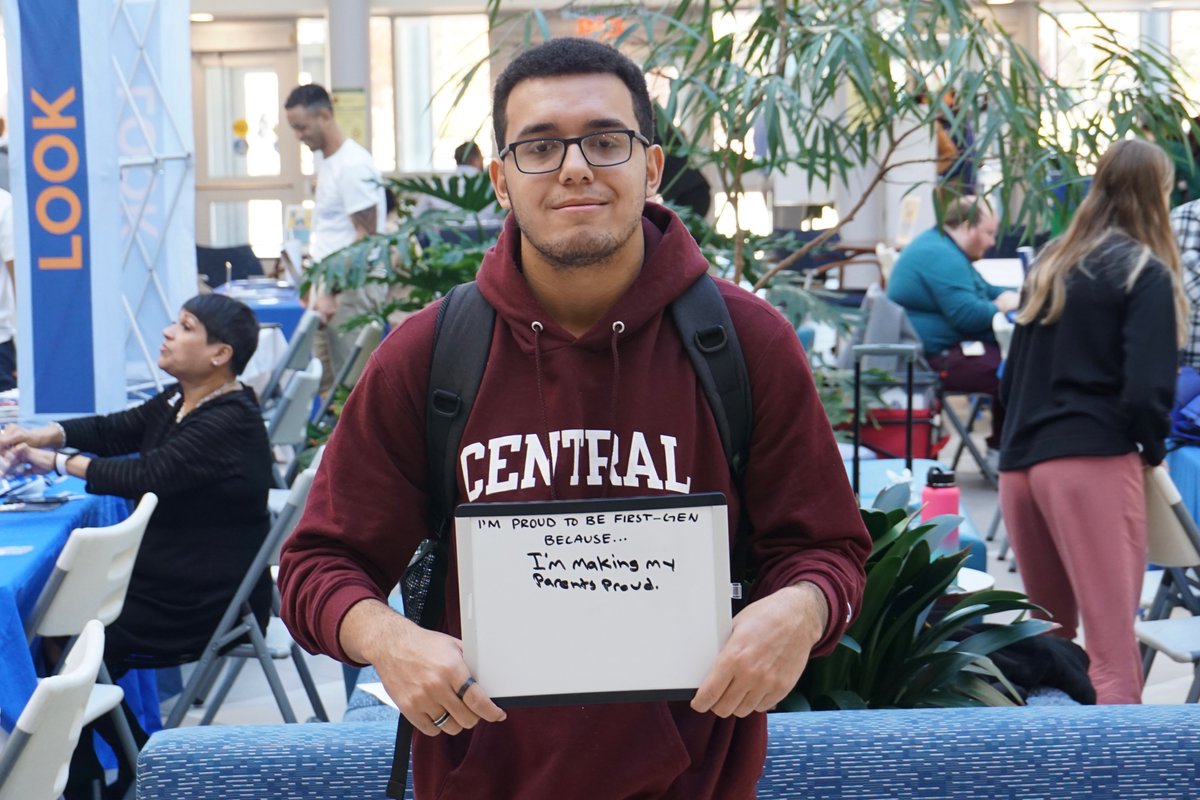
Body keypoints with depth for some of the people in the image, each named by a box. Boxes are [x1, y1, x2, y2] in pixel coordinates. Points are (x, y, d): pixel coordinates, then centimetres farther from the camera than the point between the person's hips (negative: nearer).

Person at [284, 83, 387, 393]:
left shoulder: (353, 165, -14)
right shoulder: (328, 162, 16)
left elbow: (365, 236, -18)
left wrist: (332, 292, -20)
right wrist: (316, 286, 19)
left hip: (353, 286, -10)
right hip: (330, 286, 10)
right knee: (324, 380, 9)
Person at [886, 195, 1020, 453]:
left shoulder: (942, 248, 18)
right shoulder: (941, 257, -18)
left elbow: (982, 290, 28)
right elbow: (967, 314, -26)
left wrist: (1012, 296, 9)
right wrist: (1000, 306, -9)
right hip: (937, 359, -12)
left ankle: (1000, 445, 22)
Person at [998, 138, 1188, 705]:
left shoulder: (1049, 264, 18)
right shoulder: (1147, 272, -2)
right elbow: (1147, 387, -11)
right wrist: (1152, 448, 6)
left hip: (1019, 462, 7)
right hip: (1092, 463, -7)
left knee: (1047, 636, 20)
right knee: (1113, 654, -9)